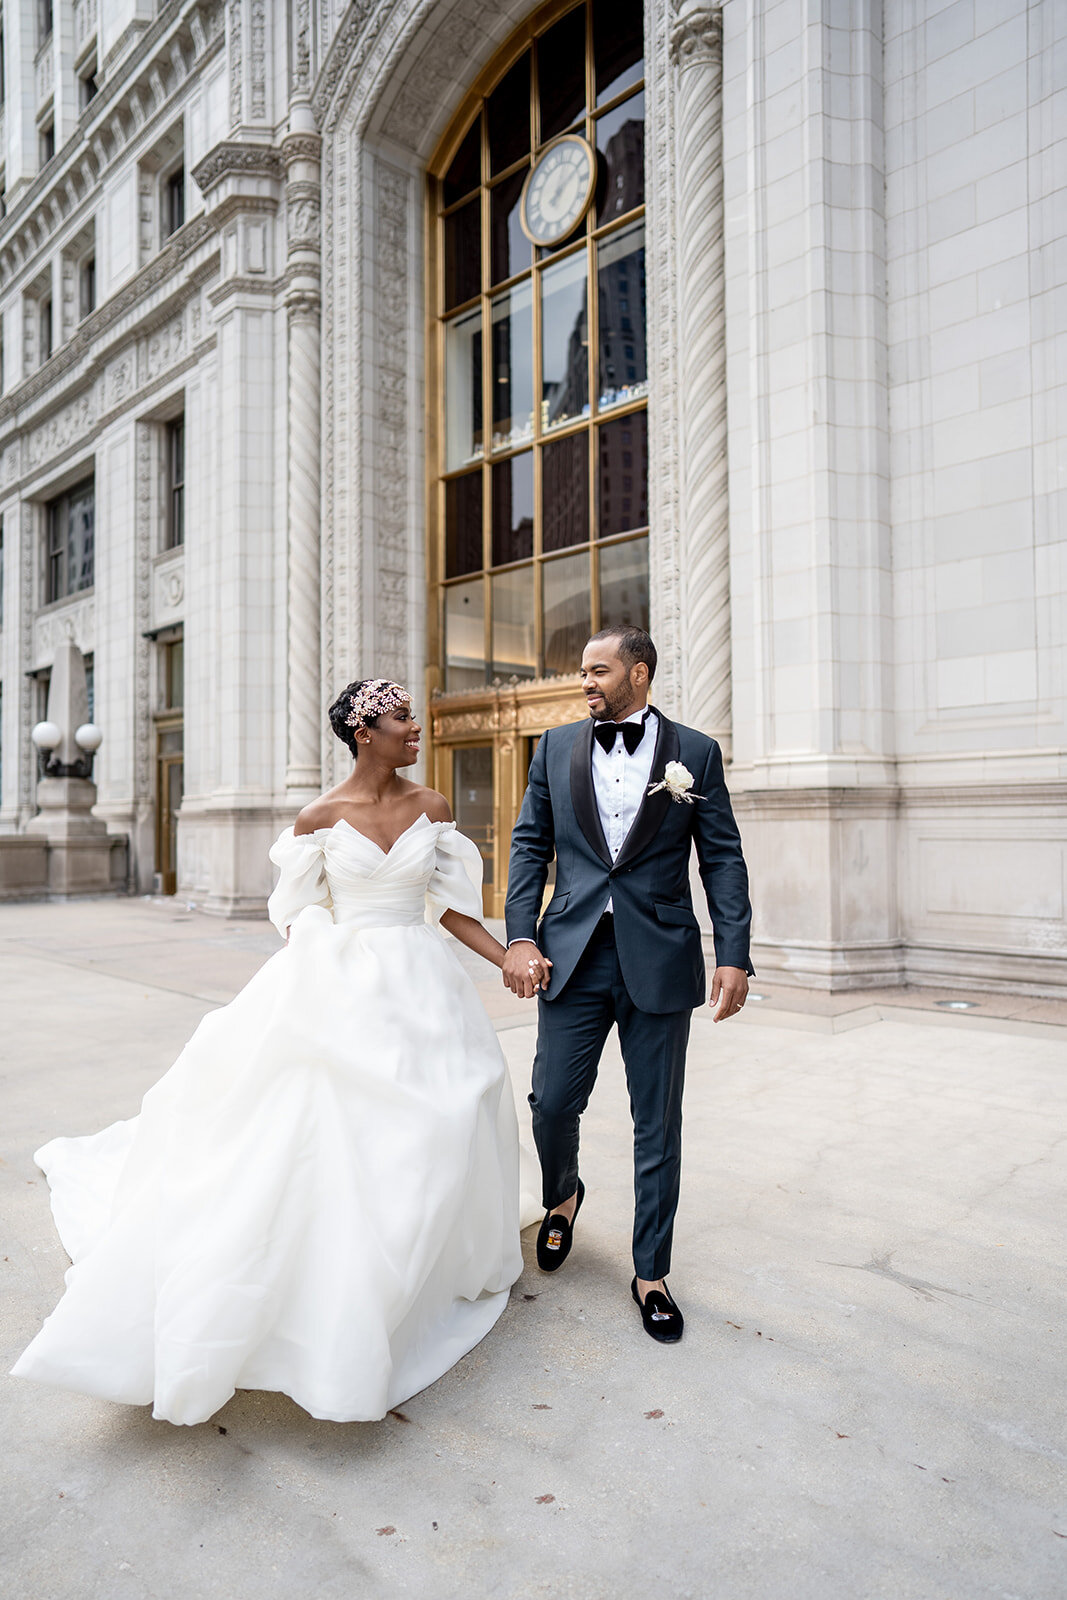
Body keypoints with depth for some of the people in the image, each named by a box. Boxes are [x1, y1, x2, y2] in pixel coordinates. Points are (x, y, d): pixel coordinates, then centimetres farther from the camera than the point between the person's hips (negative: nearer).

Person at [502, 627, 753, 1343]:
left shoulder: (696, 752, 2)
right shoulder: (557, 747, 8)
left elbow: (723, 858, 1)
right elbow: (530, 845, 8)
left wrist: (735, 955, -7)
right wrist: (521, 936, -3)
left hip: (660, 960, -1)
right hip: (572, 956, 2)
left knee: (658, 1124, 8)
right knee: (552, 1102, 3)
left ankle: (651, 1272, 27)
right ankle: (563, 1194, 39)